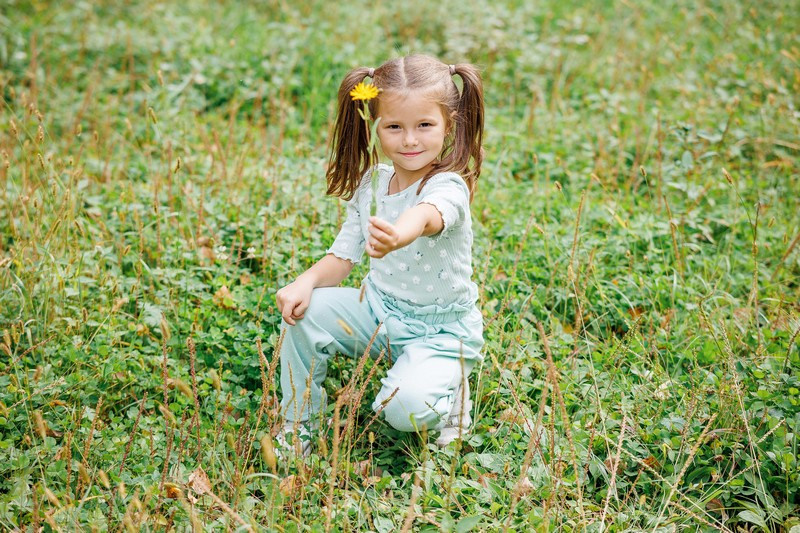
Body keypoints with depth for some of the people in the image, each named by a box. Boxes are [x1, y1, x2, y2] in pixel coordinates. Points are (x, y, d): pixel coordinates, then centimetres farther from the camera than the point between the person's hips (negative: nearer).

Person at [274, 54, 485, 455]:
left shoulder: (449, 188, -25)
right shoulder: (370, 182, -4)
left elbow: (425, 216, -51)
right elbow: (344, 253, 3)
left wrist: (397, 236, -75)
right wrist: (307, 282, -19)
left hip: (439, 330, -6)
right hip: (378, 309, 6)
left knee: (406, 407, -30)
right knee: (301, 311, -17)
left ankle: (450, 394, 9)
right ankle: (296, 425, 3)